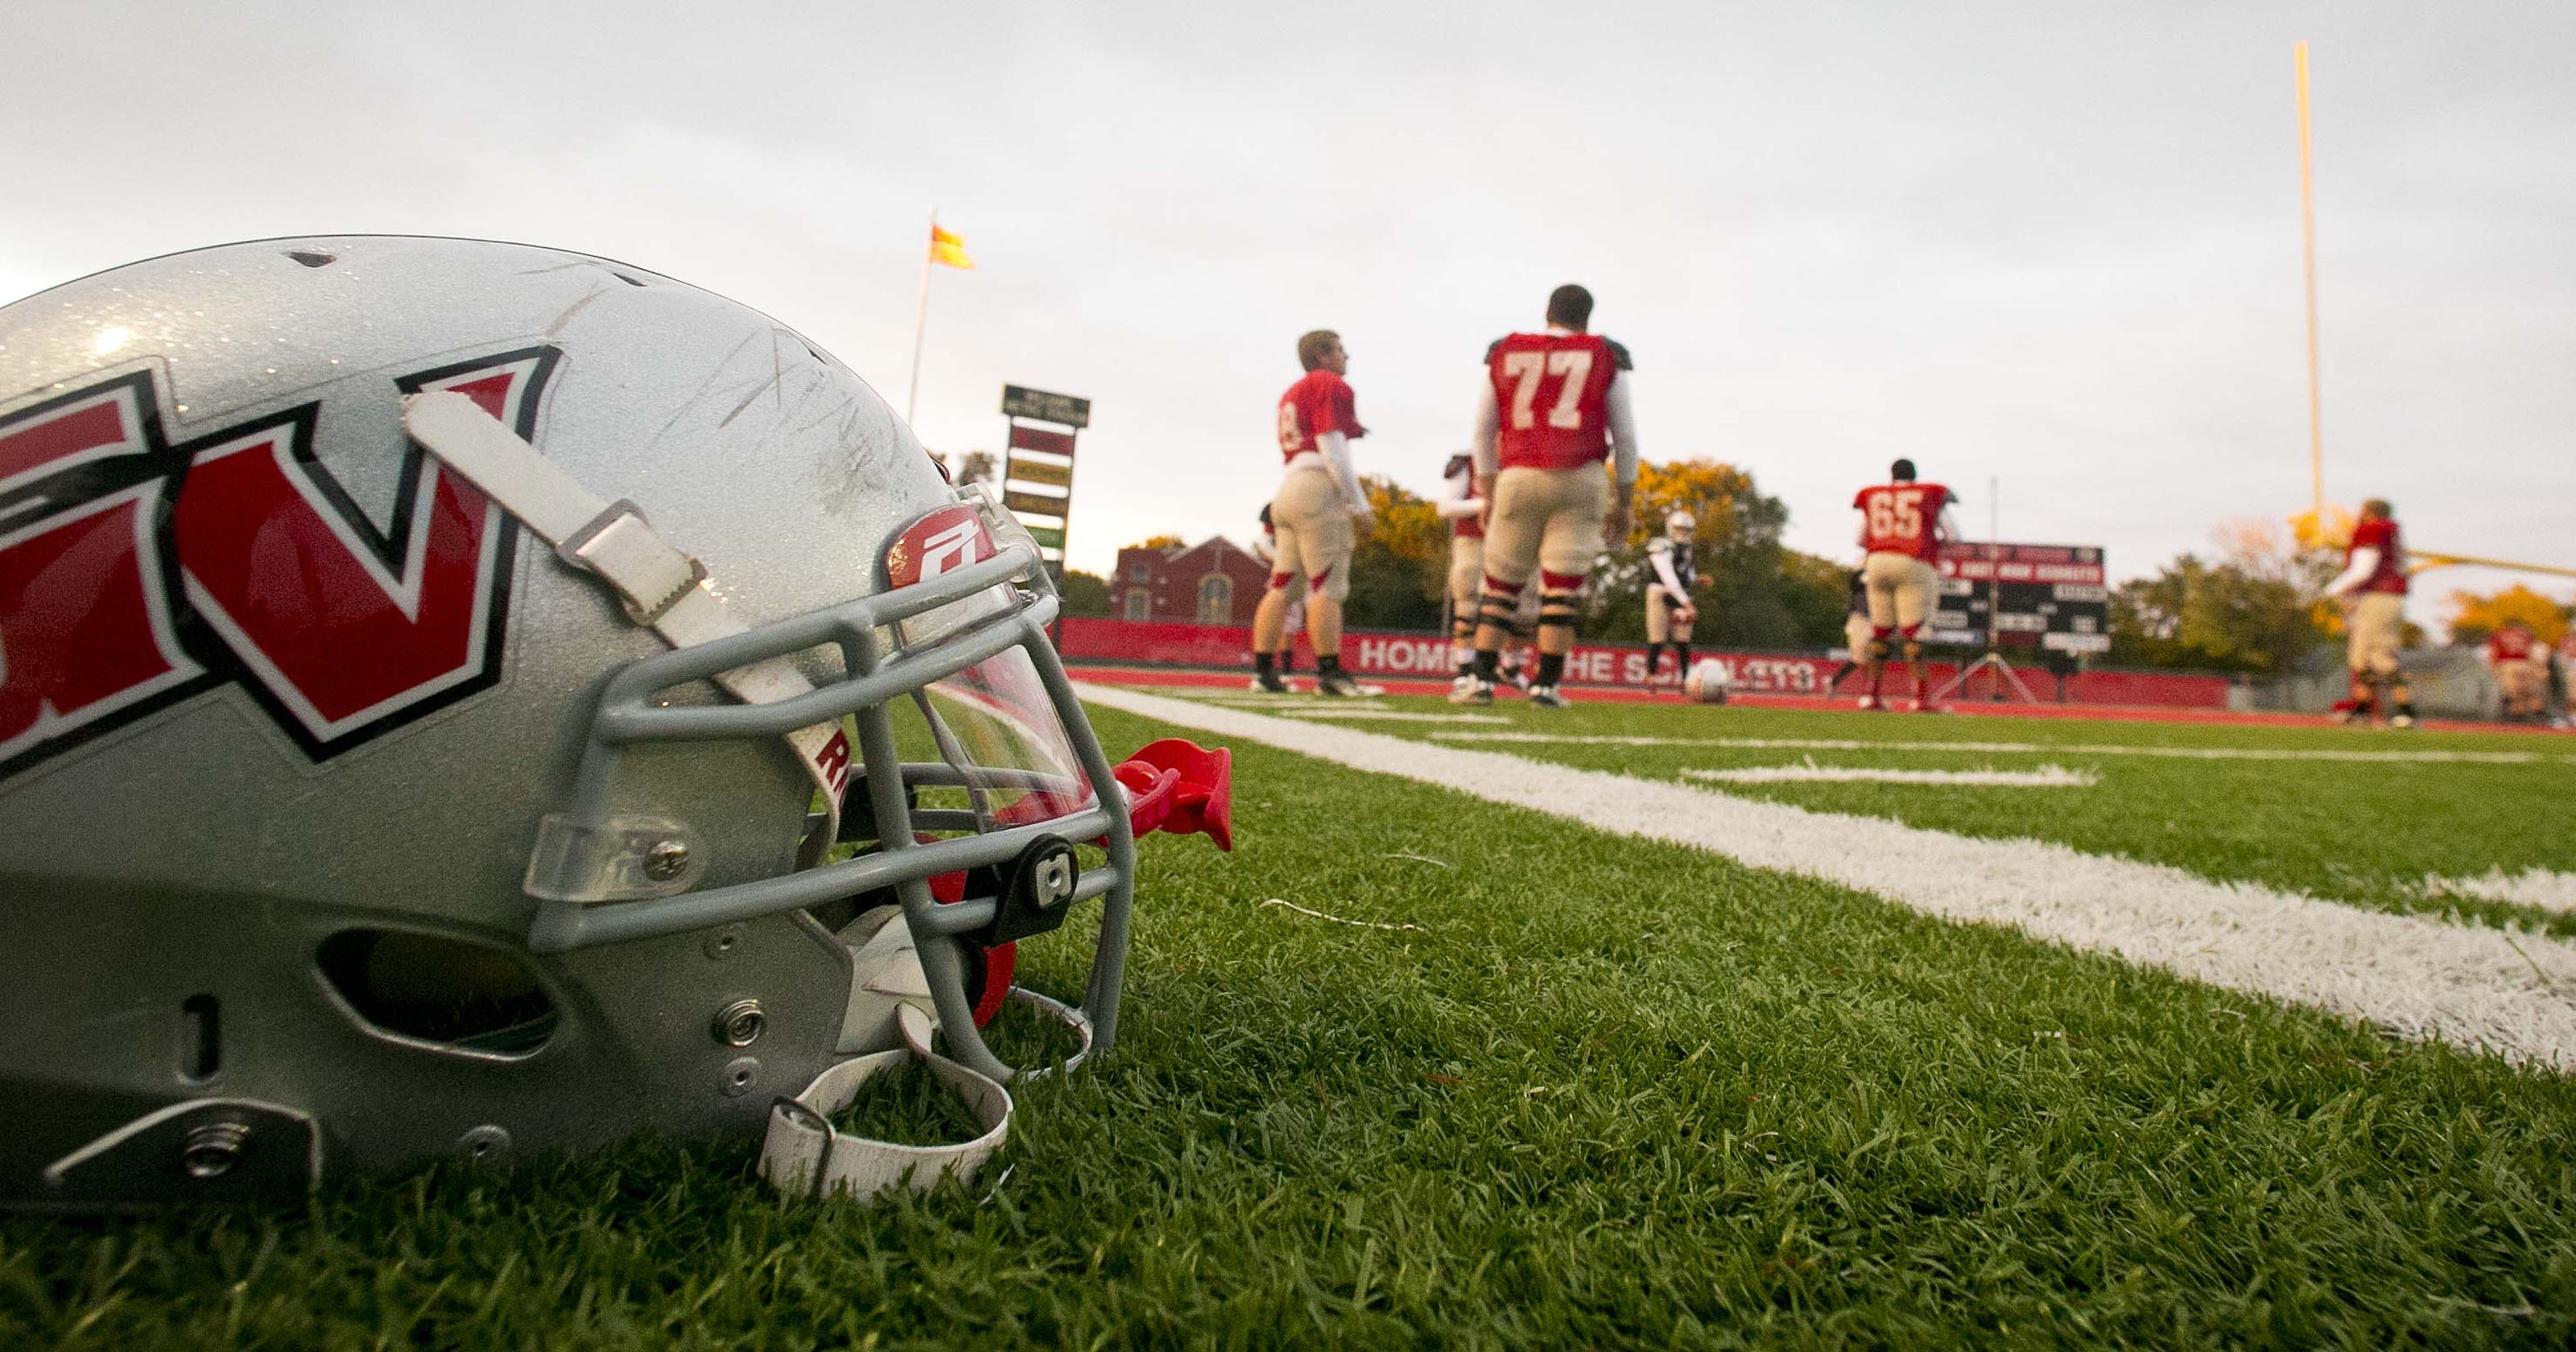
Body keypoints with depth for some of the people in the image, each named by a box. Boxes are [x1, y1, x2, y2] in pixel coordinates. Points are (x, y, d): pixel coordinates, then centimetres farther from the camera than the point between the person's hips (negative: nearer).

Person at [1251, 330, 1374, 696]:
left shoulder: (1291, 394, 24)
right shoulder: (1331, 386, -3)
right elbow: (1331, 446, -11)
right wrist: (1358, 502, -10)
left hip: (1287, 488, 9)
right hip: (1318, 490, -9)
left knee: (1281, 584, 7)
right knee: (1327, 586, -8)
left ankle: (1263, 669, 6)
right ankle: (1329, 672, -9)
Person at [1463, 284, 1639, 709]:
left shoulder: (1503, 354, 10)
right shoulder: (1606, 358, 7)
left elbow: (1483, 431, 12)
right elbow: (1624, 437, 9)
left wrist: (1488, 493, 20)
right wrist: (1625, 500, 17)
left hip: (1518, 478, 1)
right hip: (1580, 480, -1)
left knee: (1502, 583, 10)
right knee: (1562, 587, 3)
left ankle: (1483, 679, 5)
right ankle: (1546, 684, 3)